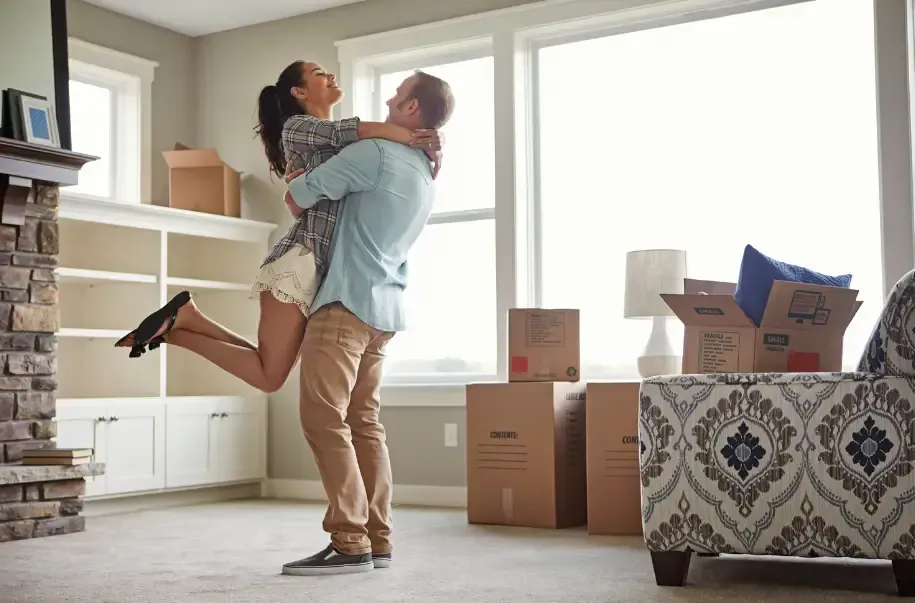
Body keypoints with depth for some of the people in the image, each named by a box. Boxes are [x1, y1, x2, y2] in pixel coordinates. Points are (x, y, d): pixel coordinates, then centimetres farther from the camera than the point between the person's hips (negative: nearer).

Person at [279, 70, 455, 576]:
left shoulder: (375, 153, -10)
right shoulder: (424, 175, 19)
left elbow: (299, 197, -7)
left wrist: (294, 182, 16)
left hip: (348, 301, -9)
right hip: (384, 305, 9)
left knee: (324, 419, -10)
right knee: (363, 421, 9)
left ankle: (350, 544, -11)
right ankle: (378, 541, 8)